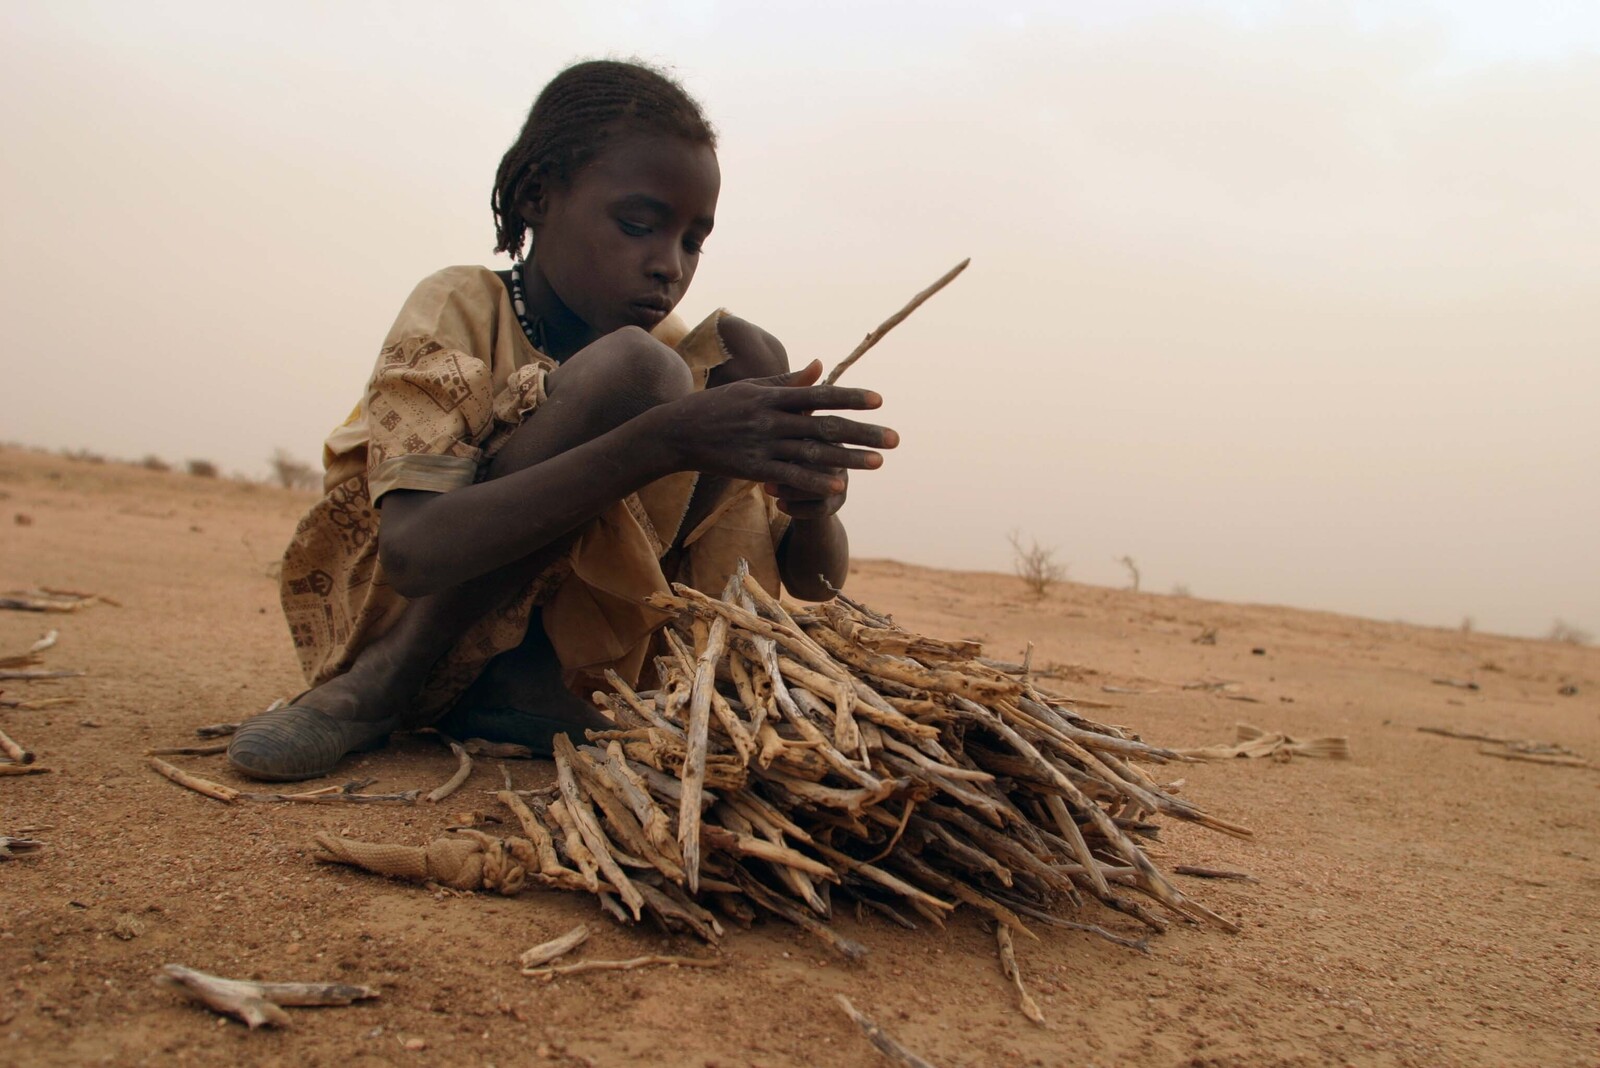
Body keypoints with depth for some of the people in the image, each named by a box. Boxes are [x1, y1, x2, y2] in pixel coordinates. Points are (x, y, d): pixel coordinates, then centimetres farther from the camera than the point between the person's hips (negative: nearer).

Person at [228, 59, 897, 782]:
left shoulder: (676, 353, 1)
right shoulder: (462, 308, -12)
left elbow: (813, 582, -3)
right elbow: (411, 551, -31)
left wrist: (811, 500, -29)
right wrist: (664, 439, -41)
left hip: (555, 650, 5)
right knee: (632, 368, -26)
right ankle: (379, 684, -14)